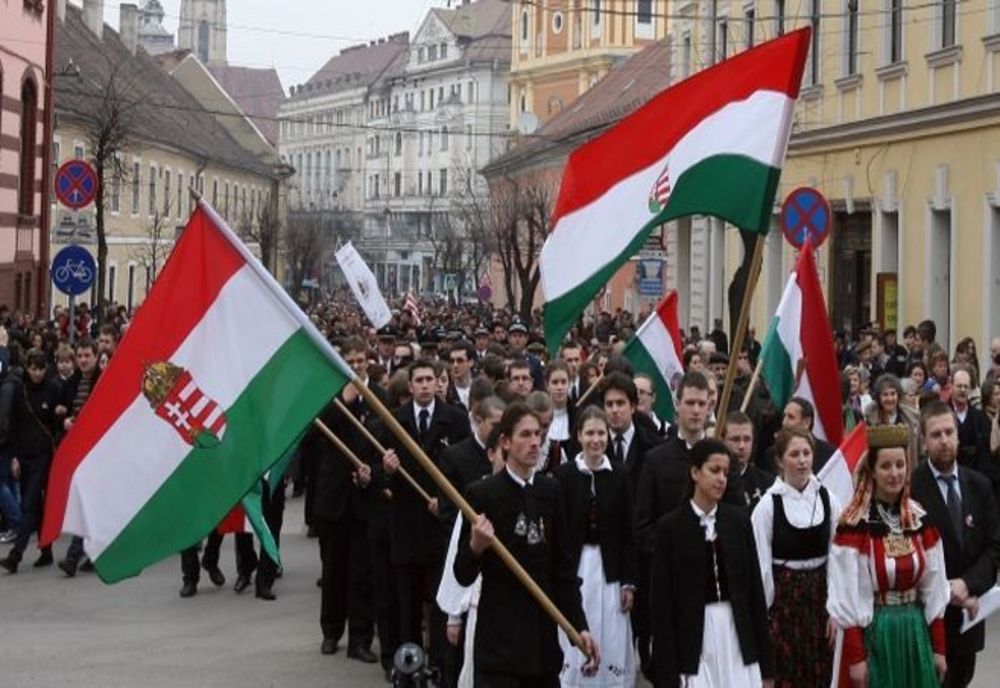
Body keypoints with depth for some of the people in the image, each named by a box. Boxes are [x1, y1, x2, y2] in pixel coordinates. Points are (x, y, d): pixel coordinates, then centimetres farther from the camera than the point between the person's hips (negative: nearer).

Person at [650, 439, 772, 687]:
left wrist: (763, 651, 5)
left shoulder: (738, 519, 6)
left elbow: (754, 583, 8)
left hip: (736, 628, 3)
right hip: (693, 633, -3)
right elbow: (662, 599, -3)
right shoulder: (670, 526, -3)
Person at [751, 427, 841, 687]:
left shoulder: (828, 500, 0)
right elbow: (761, 565, -6)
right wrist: (763, 614, -5)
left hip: (820, 596, 3)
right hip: (783, 597, -3)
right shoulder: (768, 504, -8)